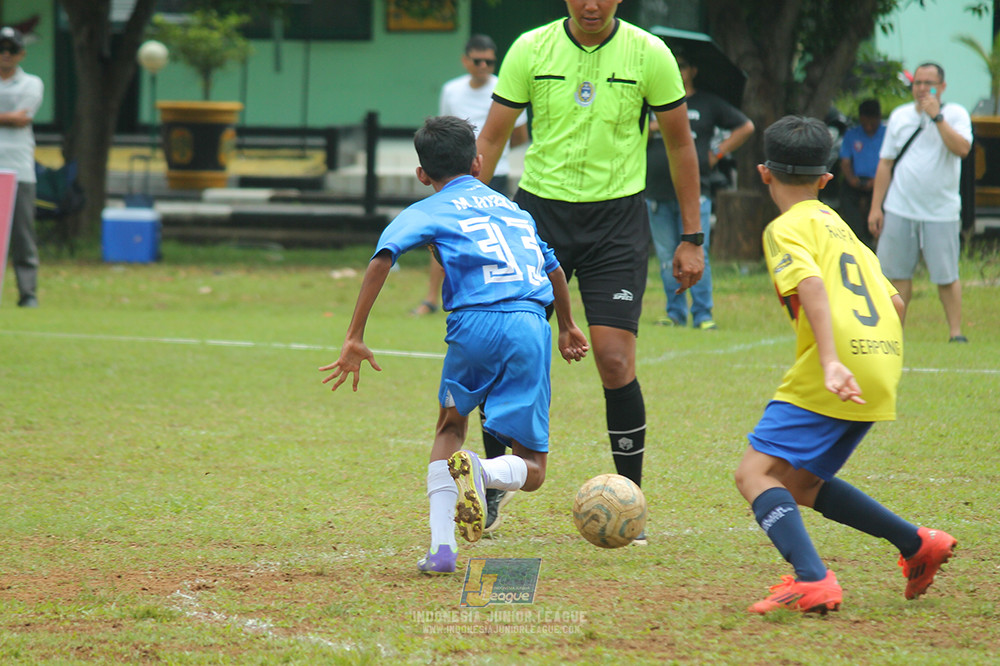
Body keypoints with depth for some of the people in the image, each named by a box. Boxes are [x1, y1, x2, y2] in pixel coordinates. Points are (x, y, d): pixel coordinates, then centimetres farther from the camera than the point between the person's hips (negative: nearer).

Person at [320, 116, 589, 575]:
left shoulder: (428, 211, 14)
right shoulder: (513, 207, 29)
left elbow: (383, 259, -4)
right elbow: (553, 269, 42)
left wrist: (355, 339, -6)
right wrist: (567, 326, 59)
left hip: (476, 323, -2)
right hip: (531, 327, 2)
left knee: (451, 427, 24)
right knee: (531, 470, 11)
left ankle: (441, 544, 3)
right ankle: (483, 472, -26)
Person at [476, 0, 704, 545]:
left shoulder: (649, 54, -4)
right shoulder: (531, 50, -2)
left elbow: (680, 144, 5)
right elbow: (492, 138, 4)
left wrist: (691, 238, 5)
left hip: (617, 216, -1)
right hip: (539, 210, 1)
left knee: (614, 359, -11)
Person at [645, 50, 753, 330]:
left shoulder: (708, 104, 8)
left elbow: (745, 127, 14)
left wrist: (718, 154, 7)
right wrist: (649, 130, -5)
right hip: (658, 193, 3)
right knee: (667, 258, 5)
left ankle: (702, 314, -3)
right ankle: (675, 312, 12)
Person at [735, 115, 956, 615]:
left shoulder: (787, 228, 0)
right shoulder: (839, 226, 26)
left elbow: (812, 285, -19)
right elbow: (894, 302, 26)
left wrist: (831, 362, -29)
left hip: (836, 370, -8)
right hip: (881, 368, 8)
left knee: (755, 473, -12)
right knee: (801, 483, 20)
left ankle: (811, 580, -33)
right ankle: (917, 544, 16)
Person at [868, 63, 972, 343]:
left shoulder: (955, 114, 0)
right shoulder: (899, 116, 11)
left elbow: (962, 148, -20)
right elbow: (886, 164, 12)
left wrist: (937, 116, -21)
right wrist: (876, 207, 7)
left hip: (941, 212, -3)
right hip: (899, 211, 3)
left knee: (946, 277, -3)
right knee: (898, 274, 5)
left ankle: (955, 332, 4)